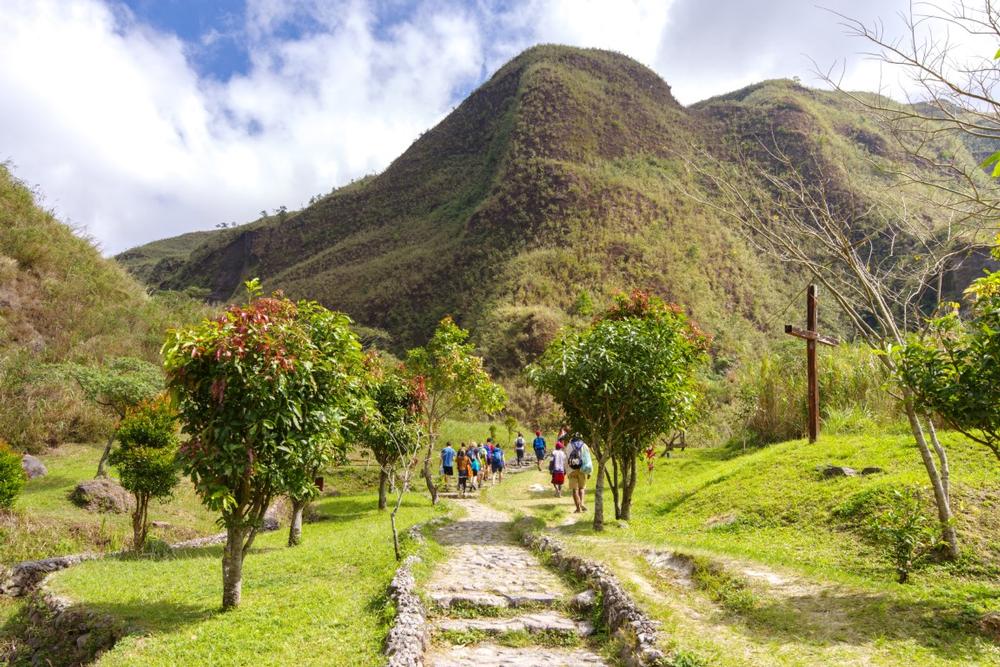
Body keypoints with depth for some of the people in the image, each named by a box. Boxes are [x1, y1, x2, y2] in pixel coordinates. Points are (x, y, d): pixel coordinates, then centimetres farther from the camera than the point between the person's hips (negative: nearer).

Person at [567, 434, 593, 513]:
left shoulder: (569, 446, 1)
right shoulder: (584, 446, 4)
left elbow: (566, 459, 0)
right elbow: (588, 459, 3)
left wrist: (567, 471, 8)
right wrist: (589, 472, 8)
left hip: (572, 470, -1)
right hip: (582, 470, 1)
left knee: (575, 489, 5)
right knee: (581, 487, 15)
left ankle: (578, 507, 1)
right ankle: (581, 503, -6)